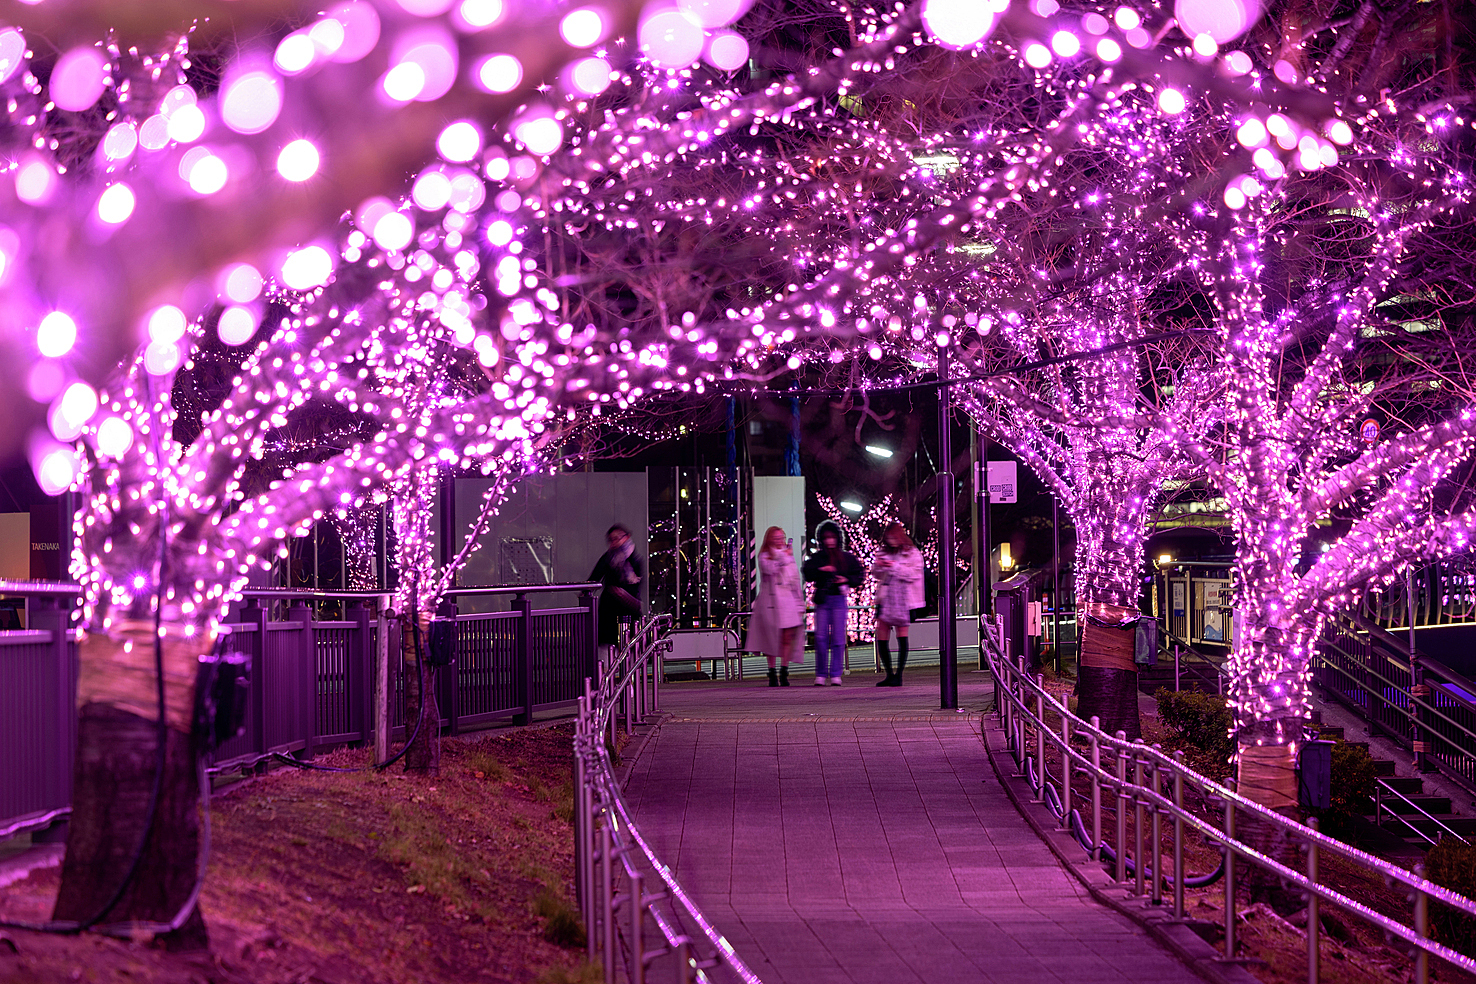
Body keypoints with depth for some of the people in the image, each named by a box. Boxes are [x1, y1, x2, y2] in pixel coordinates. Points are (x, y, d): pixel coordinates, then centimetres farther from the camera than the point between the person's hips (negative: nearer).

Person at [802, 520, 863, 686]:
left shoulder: (847, 558, 9)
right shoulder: (816, 558, 7)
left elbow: (859, 574, 8)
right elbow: (807, 574, -5)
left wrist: (846, 579, -8)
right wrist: (820, 570, -20)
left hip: (839, 599, 0)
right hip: (822, 600, 0)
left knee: (838, 638, -1)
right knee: (820, 637, -3)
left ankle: (835, 674, 3)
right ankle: (820, 674, 3)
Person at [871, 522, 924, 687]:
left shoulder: (912, 554, 1)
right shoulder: (884, 553, 15)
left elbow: (915, 574, -10)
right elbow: (877, 575, 19)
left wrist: (895, 567, -17)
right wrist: (878, 566, -3)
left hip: (903, 600, -5)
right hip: (885, 599, 5)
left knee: (902, 636, -5)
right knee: (881, 638, 1)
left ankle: (899, 675, -1)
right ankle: (889, 675, 13)